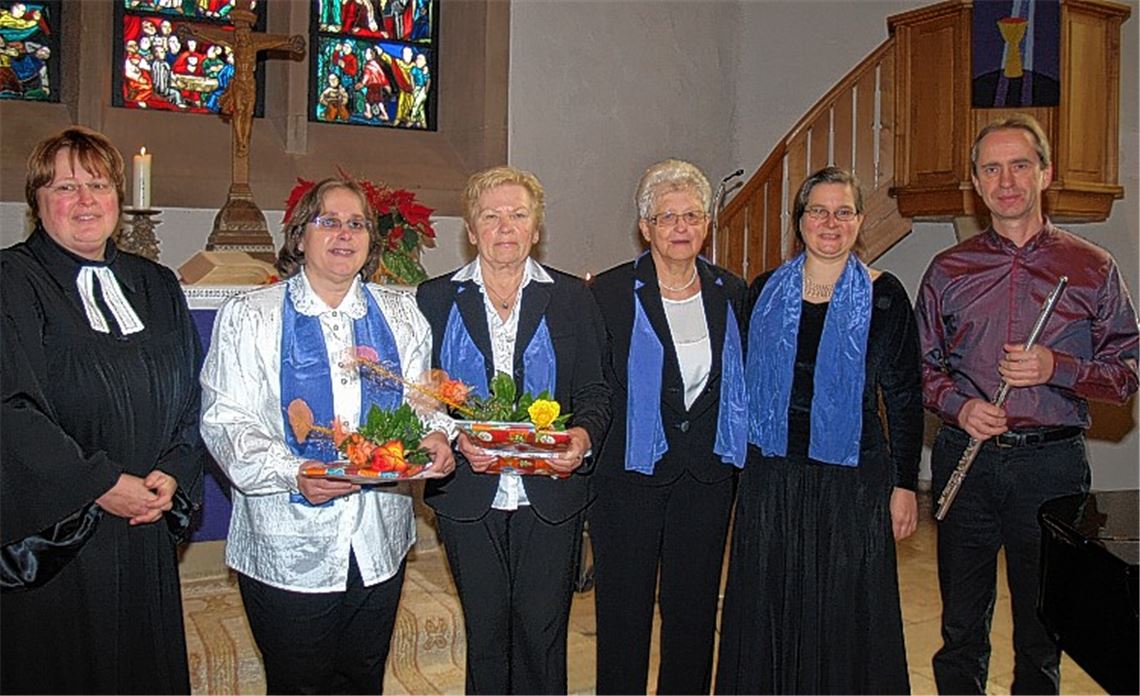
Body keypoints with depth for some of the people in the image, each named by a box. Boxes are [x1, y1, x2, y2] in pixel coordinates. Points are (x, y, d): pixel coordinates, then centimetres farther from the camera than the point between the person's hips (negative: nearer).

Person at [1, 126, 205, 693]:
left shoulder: (157, 286, 11)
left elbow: (191, 397, 11)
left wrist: (174, 474, -5)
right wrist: (101, 485, -16)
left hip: (146, 536, 4)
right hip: (52, 532, -4)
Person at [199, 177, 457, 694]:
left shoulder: (400, 315, 9)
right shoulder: (248, 315, -1)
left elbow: (422, 402, 12)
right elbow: (225, 421, -7)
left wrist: (436, 436, -12)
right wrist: (293, 474, -23)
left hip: (380, 544, 3)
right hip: (287, 548, -3)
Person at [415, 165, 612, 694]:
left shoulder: (572, 298, 6)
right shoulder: (435, 298, 5)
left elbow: (594, 390, 6)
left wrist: (583, 436, -15)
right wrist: (456, 439, -14)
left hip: (550, 495, 0)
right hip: (470, 496, 0)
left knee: (543, 636, 7)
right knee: (485, 636, 11)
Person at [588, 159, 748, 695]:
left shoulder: (731, 294, 5)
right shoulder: (609, 293, -6)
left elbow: (741, 383, 12)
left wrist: (735, 457, 8)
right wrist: (587, 447, -9)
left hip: (707, 473, 3)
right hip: (630, 472, -3)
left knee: (695, 607, 14)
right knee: (623, 609, 8)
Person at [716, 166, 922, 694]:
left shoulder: (884, 296, -2)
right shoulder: (765, 292, 4)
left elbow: (904, 397, 0)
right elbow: (743, 384, 11)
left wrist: (904, 484, -2)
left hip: (853, 478, -2)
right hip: (772, 475, 2)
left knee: (846, 619, 7)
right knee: (768, 615, 11)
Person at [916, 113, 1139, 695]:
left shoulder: (1092, 269, 3)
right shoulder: (948, 270, 7)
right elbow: (922, 366, 10)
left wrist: (1057, 368, -16)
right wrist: (958, 405, -9)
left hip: (1052, 463, -1)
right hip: (965, 457, 1)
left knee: (1043, 628, 10)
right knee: (961, 627, 11)